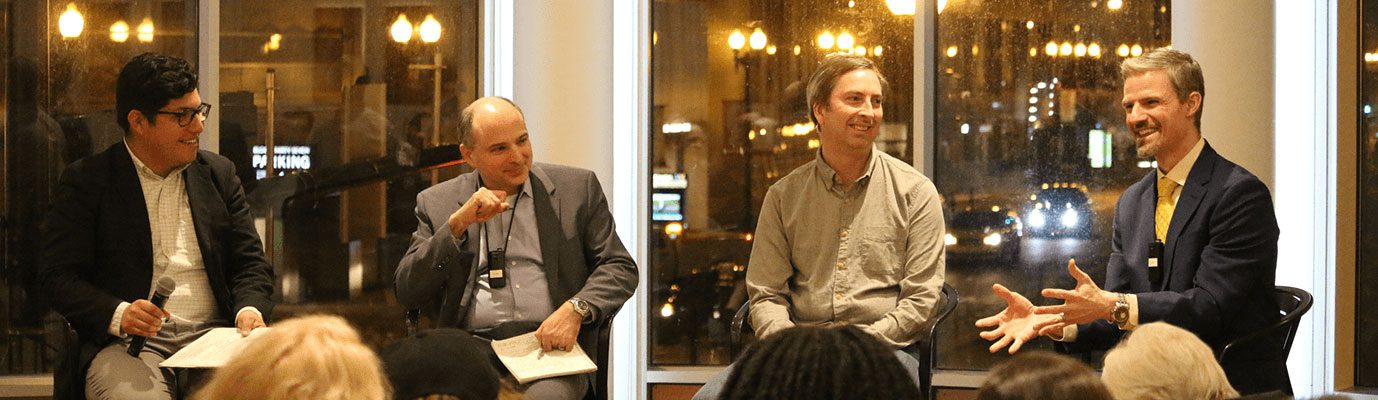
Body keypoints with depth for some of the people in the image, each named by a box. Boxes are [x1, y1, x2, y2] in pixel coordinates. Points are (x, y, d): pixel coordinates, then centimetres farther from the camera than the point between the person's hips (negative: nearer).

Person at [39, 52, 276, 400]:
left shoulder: (219, 173, 17)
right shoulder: (85, 181, 5)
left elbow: (250, 263, 16)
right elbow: (60, 274, -1)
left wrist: (250, 309, -7)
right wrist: (116, 314, -20)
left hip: (212, 336, 3)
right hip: (126, 343, -3)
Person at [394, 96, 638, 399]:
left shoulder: (577, 188, 12)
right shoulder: (436, 203, 13)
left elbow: (620, 268, 10)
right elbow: (407, 294, 5)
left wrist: (575, 309, -10)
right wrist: (457, 224, -7)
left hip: (549, 346, -1)